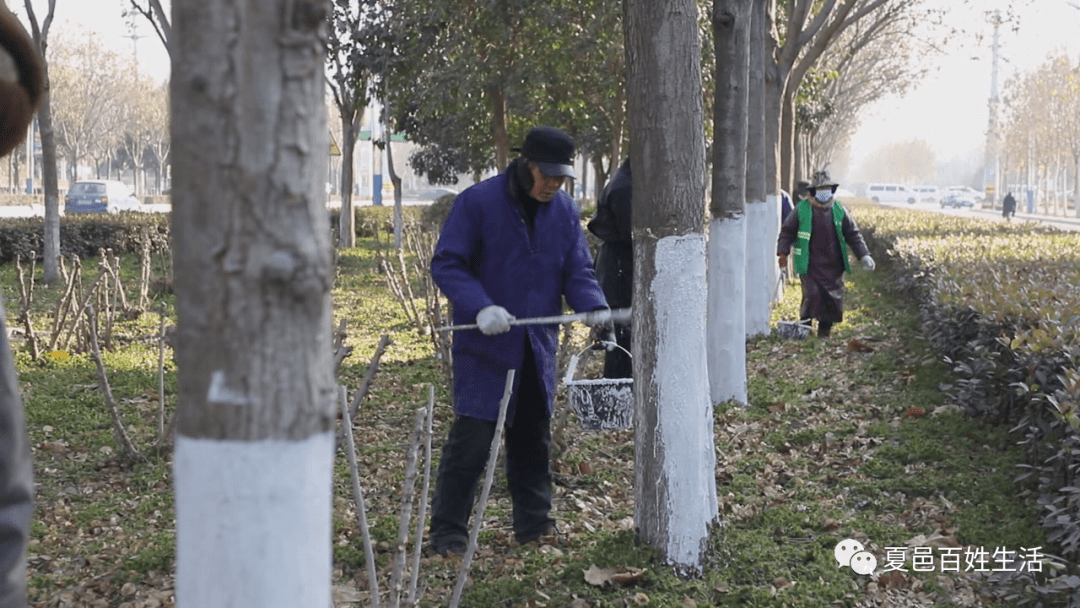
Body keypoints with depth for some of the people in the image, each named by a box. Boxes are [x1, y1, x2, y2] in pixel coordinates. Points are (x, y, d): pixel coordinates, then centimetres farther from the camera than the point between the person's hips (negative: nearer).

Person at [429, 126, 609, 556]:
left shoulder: (564, 210, 6)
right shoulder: (477, 202, -10)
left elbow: (577, 272, 8)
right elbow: (446, 264, -10)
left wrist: (596, 309, -13)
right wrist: (480, 307, -25)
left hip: (537, 347, 5)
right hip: (484, 344, -5)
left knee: (534, 437, 13)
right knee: (471, 439, -7)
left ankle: (534, 523, 26)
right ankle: (448, 532, 4)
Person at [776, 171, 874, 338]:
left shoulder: (839, 210, 7)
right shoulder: (802, 209, 0)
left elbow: (853, 234, 11)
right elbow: (787, 231, 6)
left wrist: (864, 255, 2)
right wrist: (783, 253, -4)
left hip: (833, 266, 3)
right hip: (809, 265, -3)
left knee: (834, 297, 2)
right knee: (812, 294, -15)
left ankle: (824, 331, 18)